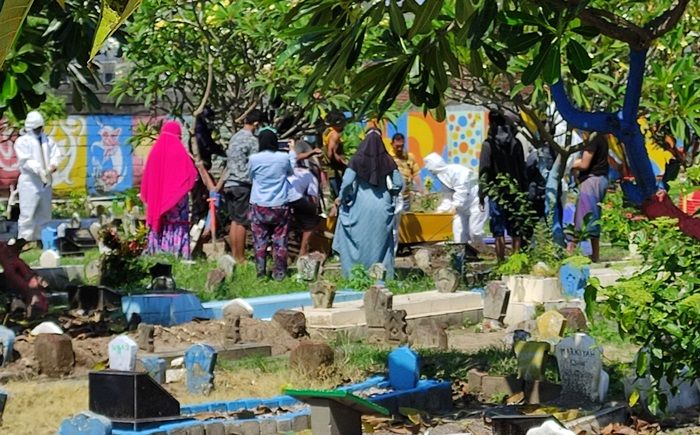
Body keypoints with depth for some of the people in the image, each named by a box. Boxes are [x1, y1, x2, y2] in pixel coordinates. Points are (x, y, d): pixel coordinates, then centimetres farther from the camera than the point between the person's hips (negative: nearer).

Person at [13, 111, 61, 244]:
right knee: (27, 212, -11)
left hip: (45, 182, 6)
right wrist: (39, 170, -27)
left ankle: (42, 237, 23)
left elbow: (56, 154, 5)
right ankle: (24, 238, -9)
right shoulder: (22, 141, -5)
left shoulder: (47, 140, 13)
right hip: (29, 182, -6)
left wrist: (53, 166, -17)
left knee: (44, 212, 13)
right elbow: (25, 161, -16)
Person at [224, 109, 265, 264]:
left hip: (230, 183, 8)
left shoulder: (235, 137, 14)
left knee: (234, 221, 10)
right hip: (243, 184, -8)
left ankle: (234, 256, 13)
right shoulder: (252, 140, -11)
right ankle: (240, 259, -1)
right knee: (242, 222, -4)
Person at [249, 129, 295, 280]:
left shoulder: (254, 159, -7)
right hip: (280, 206, 0)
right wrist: (292, 152, 29)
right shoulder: (284, 158, -6)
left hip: (259, 206, 0)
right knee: (280, 240, 6)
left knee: (260, 240, 7)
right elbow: (291, 172, 16)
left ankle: (261, 273, 7)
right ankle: (279, 273, 8)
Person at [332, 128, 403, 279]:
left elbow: (347, 182, -11)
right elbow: (399, 183, 0)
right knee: (381, 242, 8)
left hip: (361, 208, -2)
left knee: (358, 241, 8)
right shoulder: (387, 161, -1)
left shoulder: (357, 160, -7)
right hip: (382, 208, 2)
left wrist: (341, 198, 6)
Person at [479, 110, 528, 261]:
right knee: (516, 231, 8)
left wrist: (481, 195, -4)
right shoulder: (515, 143, 7)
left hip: (496, 192, -3)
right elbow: (523, 170, 9)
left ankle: (501, 262, -6)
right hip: (515, 191, 4)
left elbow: (484, 171, -7)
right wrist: (524, 192, 13)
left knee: (499, 232, -2)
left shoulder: (488, 144, -6)